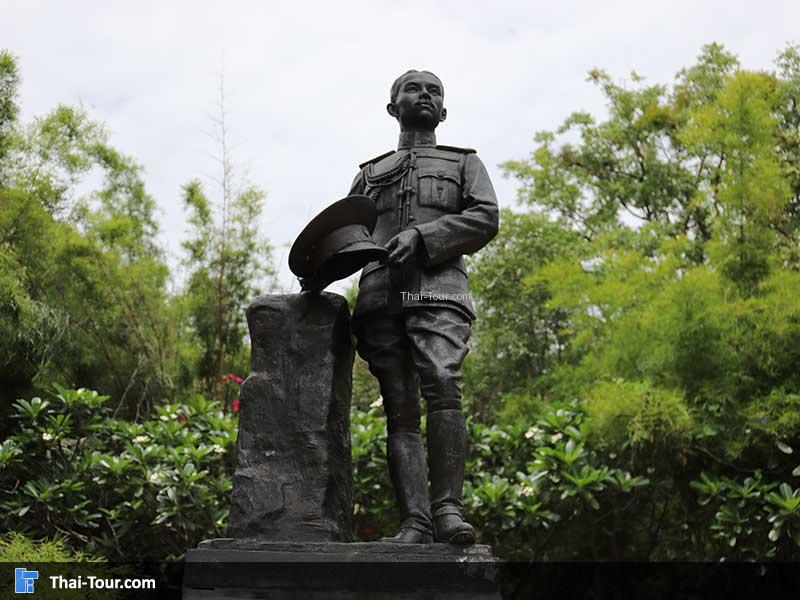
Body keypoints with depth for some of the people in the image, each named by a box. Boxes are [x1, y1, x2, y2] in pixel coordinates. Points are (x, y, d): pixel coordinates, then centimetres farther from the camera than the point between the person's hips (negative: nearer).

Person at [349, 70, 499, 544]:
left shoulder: (465, 162, 23)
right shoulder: (370, 173, 30)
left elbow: (485, 219, 6)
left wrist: (421, 236, -8)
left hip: (437, 290, -2)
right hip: (380, 294, 3)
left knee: (442, 386, -25)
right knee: (400, 410, -7)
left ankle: (447, 509, -28)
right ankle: (416, 523, -12)